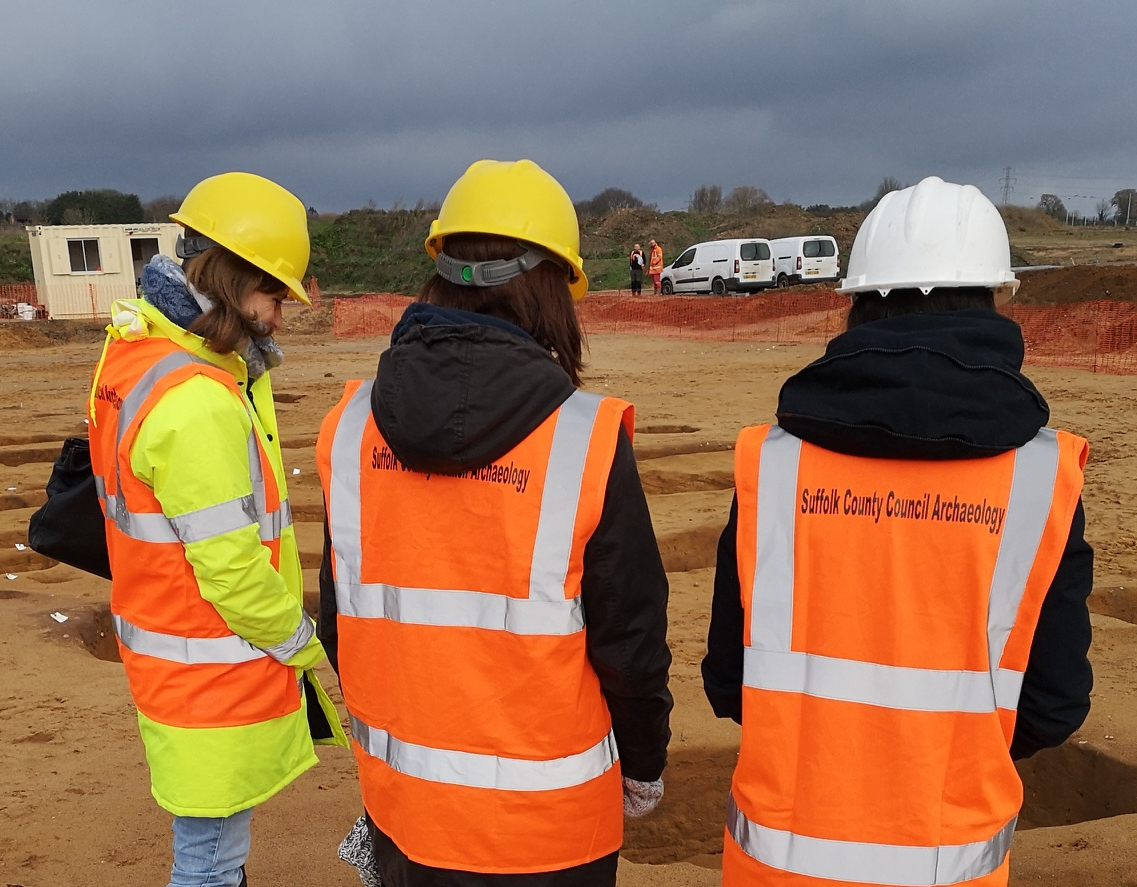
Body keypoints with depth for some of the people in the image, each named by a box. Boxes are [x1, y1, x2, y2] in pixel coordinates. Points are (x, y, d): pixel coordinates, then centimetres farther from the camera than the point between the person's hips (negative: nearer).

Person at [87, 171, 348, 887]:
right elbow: (229, 568, -23)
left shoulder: (141, 353, 4)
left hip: (171, 650, 9)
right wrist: (301, 646, -10)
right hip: (213, 673, -9)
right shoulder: (196, 405, -27)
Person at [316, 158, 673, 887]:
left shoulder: (352, 424, -7)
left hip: (399, 801, 4)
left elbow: (341, 616, 2)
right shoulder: (586, 439, -20)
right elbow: (630, 635, -12)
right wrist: (644, 767, 6)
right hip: (545, 824, -3)